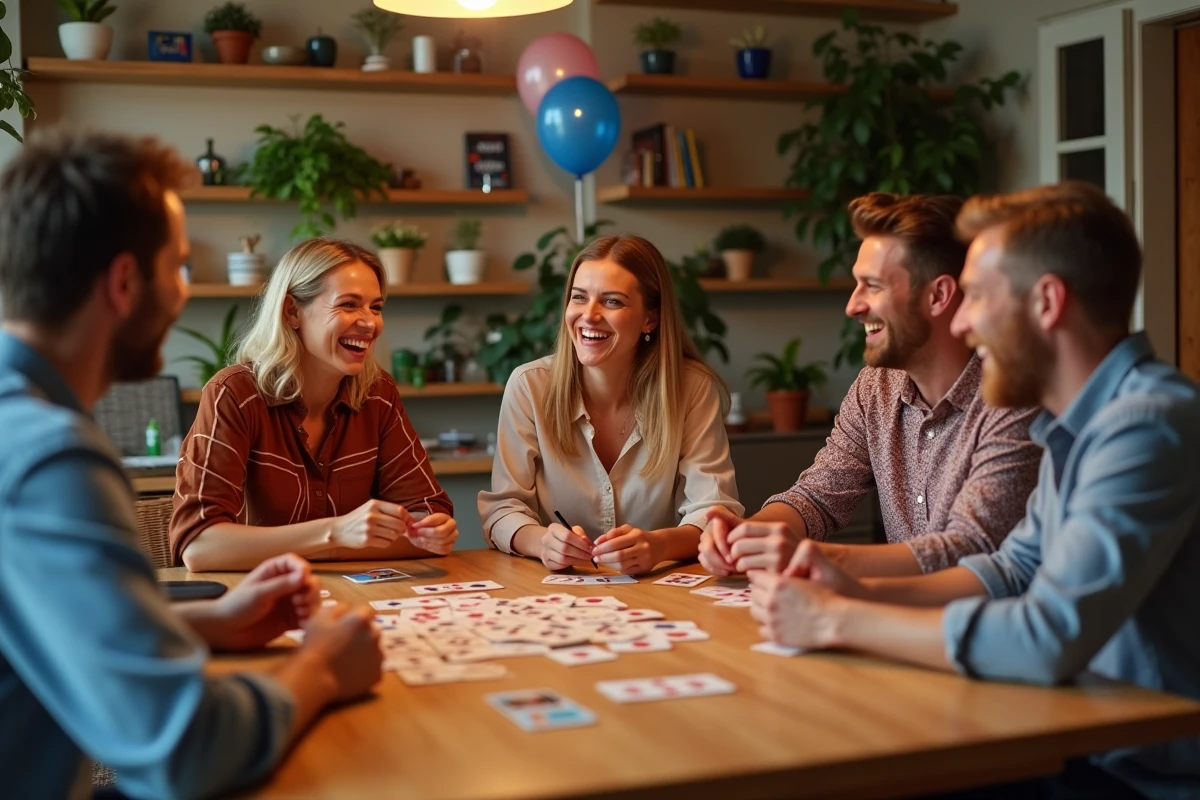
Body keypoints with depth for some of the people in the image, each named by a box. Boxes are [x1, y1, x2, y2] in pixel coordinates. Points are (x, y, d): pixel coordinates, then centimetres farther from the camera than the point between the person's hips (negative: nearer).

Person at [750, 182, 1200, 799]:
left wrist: (836, 620, -20)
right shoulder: (1081, 424, 8)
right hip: (1087, 746, 8)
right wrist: (862, 592, -3)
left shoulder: (1148, 426, -24)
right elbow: (1014, 571, 14)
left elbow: (1050, 637, -31)